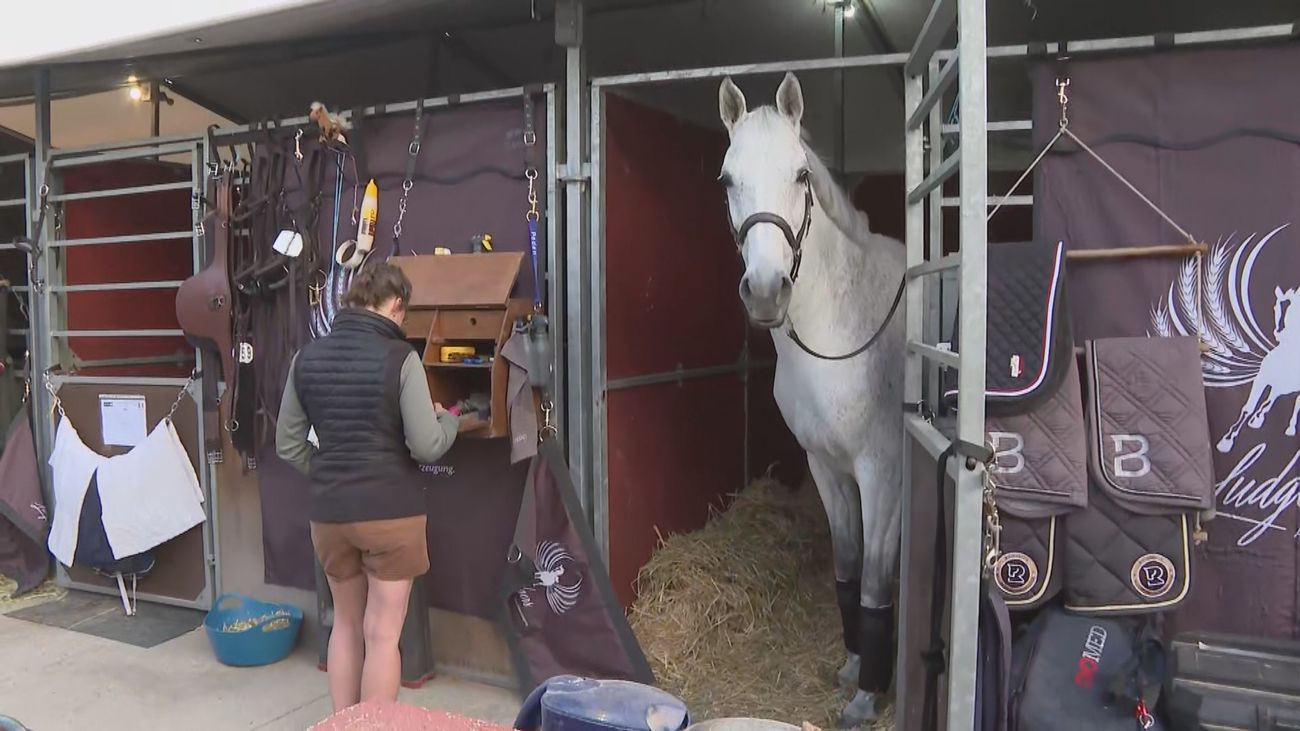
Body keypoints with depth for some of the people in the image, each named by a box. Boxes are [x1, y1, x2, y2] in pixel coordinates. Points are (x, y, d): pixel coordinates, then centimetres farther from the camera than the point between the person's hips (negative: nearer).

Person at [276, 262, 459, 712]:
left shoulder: (307, 357, 3)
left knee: (345, 625, 21)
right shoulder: (399, 357, -13)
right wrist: (448, 419, 5)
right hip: (390, 512, -5)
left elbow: (287, 444, 8)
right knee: (382, 635, 7)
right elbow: (427, 447, -15)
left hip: (329, 512, 5)